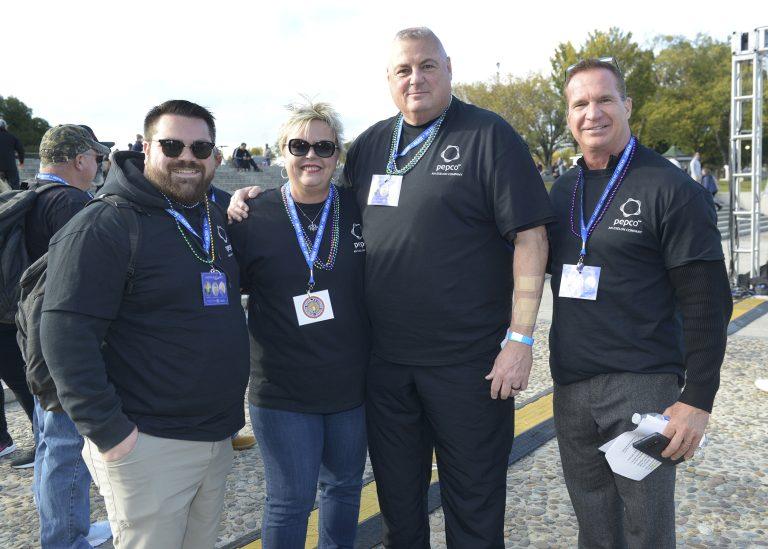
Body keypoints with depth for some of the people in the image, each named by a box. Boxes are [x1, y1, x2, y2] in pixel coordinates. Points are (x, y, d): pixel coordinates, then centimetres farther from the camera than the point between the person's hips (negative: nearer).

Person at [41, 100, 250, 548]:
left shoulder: (217, 219, 10)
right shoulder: (105, 225, -13)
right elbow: (67, 334, -18)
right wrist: (107, 428, -19)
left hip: (218, 438, 7)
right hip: (147, 444, -7)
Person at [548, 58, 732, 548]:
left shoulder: (671, 190, -8)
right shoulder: (563, 190, 11)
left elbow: (707, 303, -10)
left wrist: (698, 399, -14)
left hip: (642, 385, -5)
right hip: (570, 386, 6)